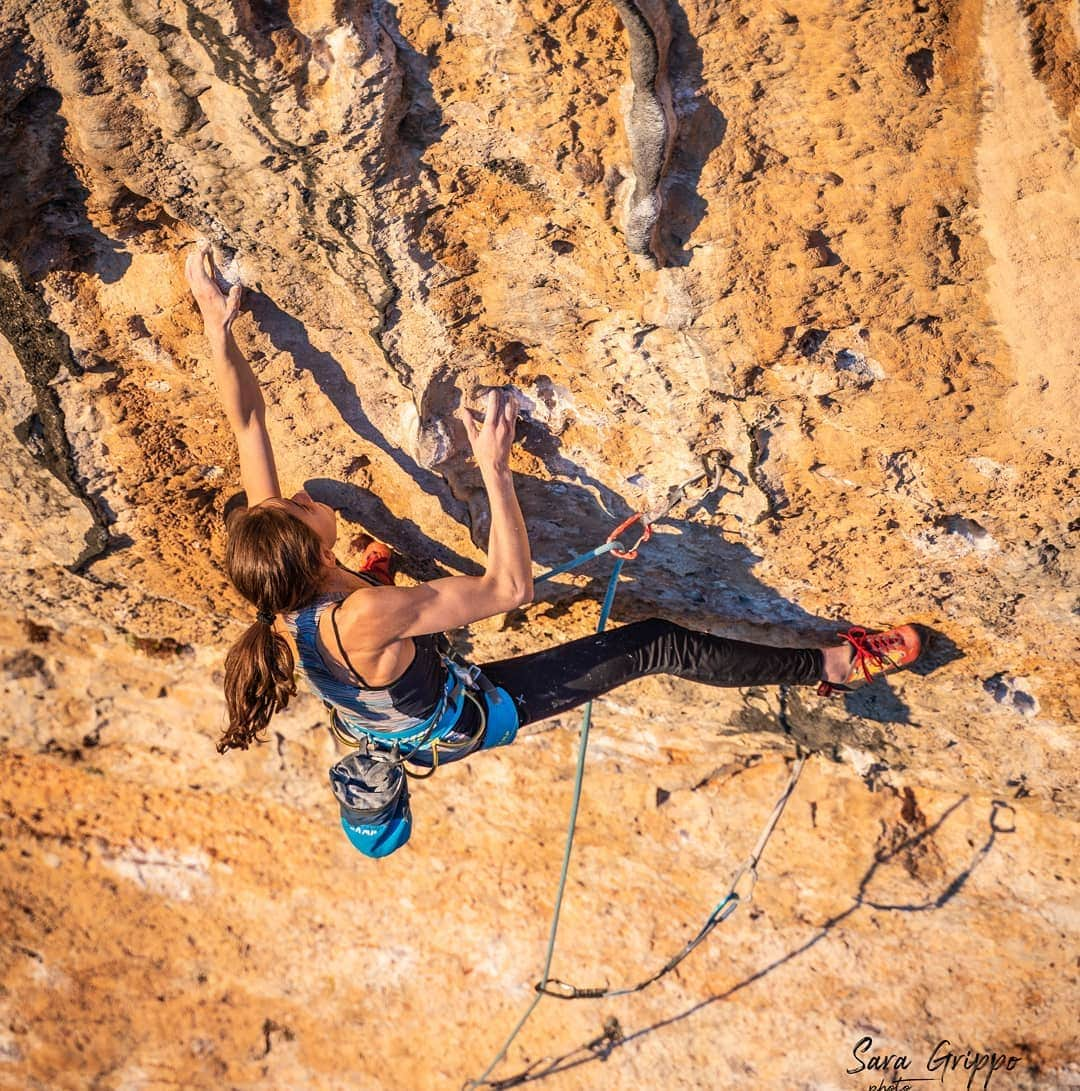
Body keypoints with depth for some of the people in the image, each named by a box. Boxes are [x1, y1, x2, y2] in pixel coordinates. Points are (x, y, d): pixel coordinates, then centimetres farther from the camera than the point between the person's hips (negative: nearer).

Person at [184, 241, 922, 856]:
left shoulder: (276, 589, -24)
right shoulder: (364, 619, -44)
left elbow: (247, 423, -18)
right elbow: (511, 588, -41)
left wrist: (217, 325, -16)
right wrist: (496, 470, -46)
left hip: (389, 720, 6)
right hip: (467, 723, -6)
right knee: (658, 644, -6)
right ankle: (834, 666, 6)